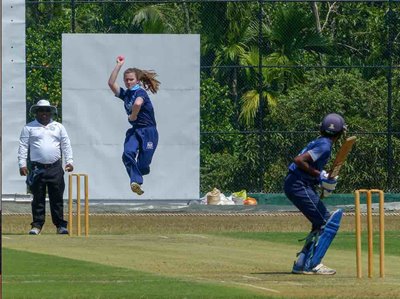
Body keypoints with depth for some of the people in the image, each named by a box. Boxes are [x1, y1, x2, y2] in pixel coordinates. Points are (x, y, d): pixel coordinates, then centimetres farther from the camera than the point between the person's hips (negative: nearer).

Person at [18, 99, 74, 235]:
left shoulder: (58, 127, 15)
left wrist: (69, 161, 3)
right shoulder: (29, 128, 8)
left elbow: (66, 145, 14)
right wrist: (22, 164, -5)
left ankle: (60, 225, 4)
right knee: (38, 198, 0)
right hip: (37, 168, -1)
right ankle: (37, 225, 5)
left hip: (55, 168, 1)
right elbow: (23, 146, 4)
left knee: (57, 198, 0)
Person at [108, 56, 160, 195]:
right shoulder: (125, 94, 10)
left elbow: (138, 103, -33)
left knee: (143, 165, -2)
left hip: (148, 131, -6)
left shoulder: (140, 92, -11)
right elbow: (111, 83, 2)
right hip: (134, 130, 6)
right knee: (128, 154, -24)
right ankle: (136, 181, -26)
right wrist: (119, 65, 2)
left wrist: (133, 116, -17)